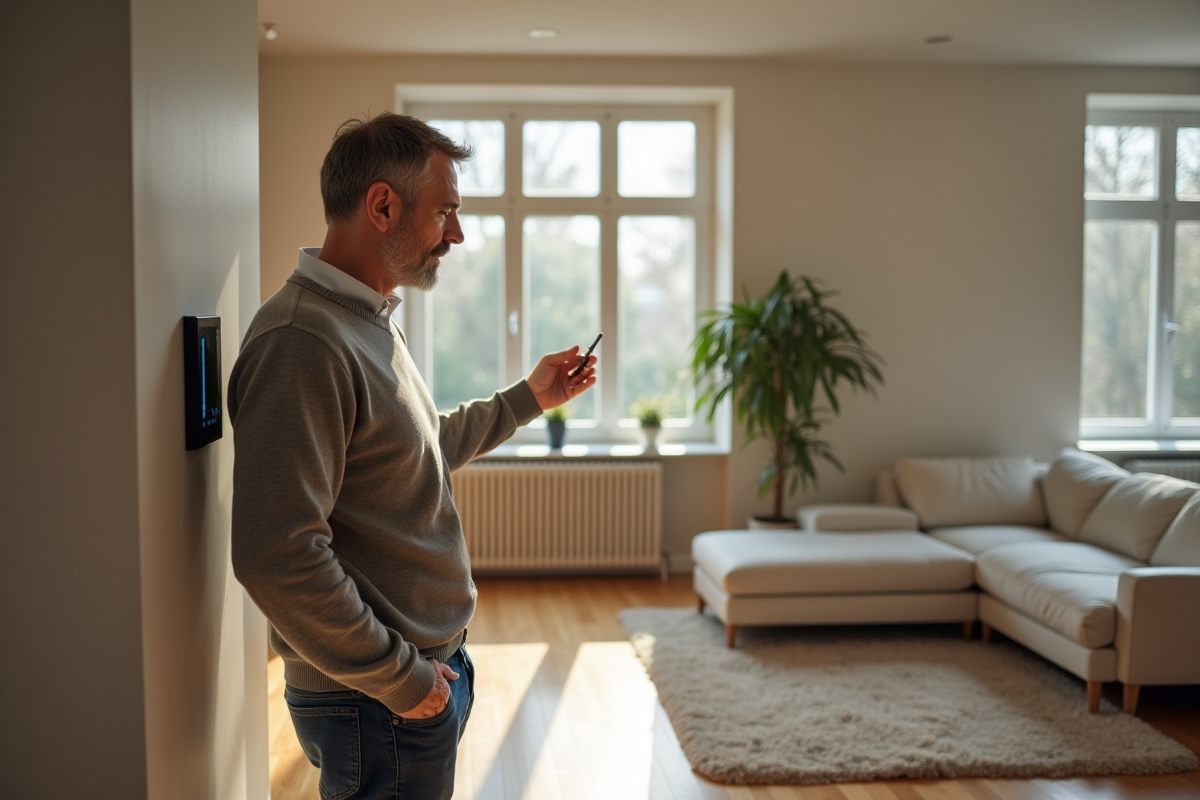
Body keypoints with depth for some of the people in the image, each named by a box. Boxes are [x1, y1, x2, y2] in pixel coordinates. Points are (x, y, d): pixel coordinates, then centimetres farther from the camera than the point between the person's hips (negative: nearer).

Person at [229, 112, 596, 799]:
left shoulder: (370, 322, 10)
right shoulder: (302, 341, -23)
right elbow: (278, 558, -28)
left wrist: (528, 398, 19)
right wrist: (400, 681, -20)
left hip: (431, 661, 9)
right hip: (379, 703, -9)